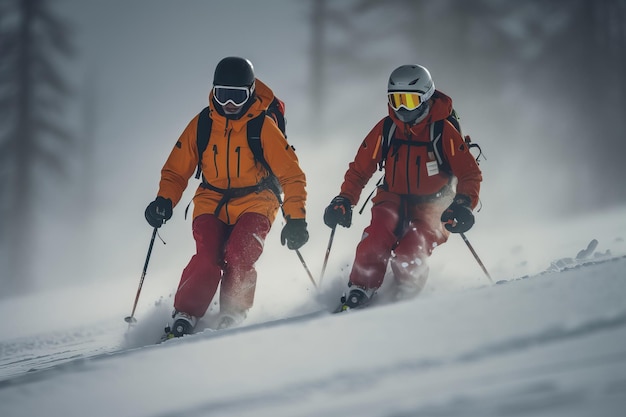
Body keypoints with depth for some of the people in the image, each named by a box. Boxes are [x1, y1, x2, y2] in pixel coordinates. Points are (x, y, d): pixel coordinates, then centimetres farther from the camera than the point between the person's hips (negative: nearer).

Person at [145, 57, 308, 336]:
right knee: (207, 261, -22)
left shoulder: (263, 127, -9)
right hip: (212, 205, 2)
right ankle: (184, 316, -8)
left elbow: (291, 174, -6)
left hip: (254, 206, -2)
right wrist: (165, 201, -11)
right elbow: (176, 169, 7)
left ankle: (232, 317, -9)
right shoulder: (200, 125, -2)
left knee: (238, 259, -26)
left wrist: (295, 219, -14)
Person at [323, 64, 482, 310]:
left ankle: (403, 302, -1)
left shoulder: (444, 131, -12)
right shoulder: (385, 129, -4)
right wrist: (344, 201, -8)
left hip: (431, 206, -2)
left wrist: (463, 204, -29)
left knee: (408, 257, -26)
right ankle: (357, 295, -10)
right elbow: (359, 169, 6)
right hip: (394, 200, 2)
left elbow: (470, 174, -11)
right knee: (374, 244, -27)